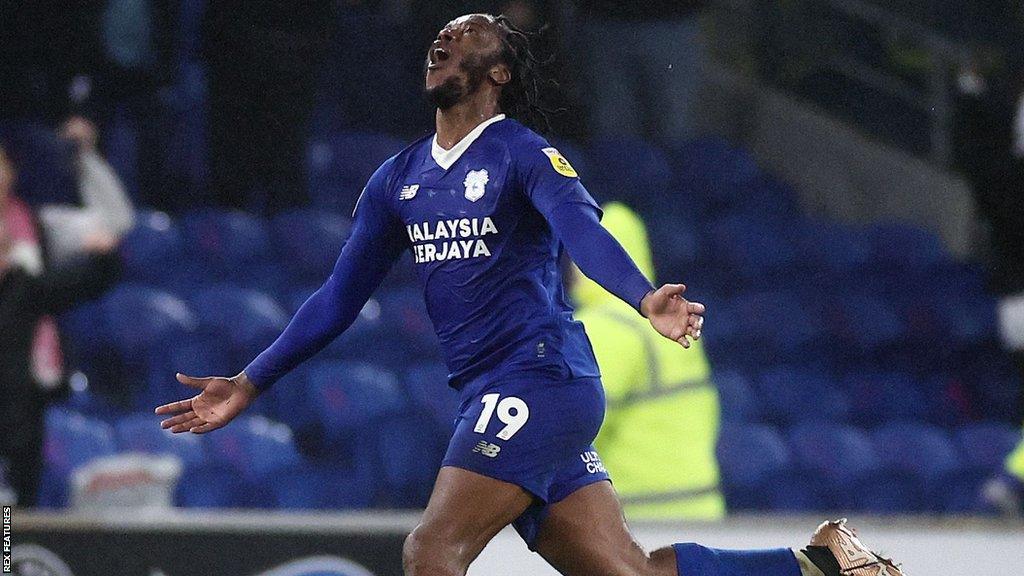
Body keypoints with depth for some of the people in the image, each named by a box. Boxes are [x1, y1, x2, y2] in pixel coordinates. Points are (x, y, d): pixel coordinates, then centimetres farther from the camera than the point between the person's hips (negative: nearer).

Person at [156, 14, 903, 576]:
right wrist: (251, 384, 18)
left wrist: (645, 299, -42)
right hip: (489, 399, 7)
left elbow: (582, 229, -23)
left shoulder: (524, 155, -5)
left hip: (539, 378, -7)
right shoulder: (398, 180, 17)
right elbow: (339, 298, 21)